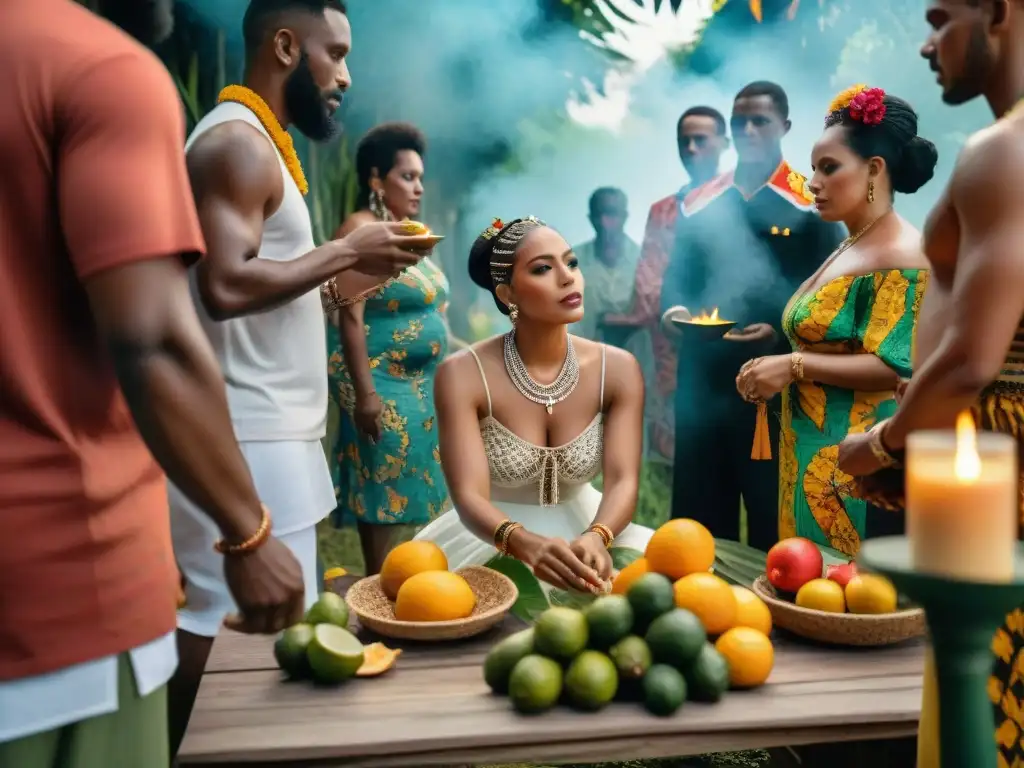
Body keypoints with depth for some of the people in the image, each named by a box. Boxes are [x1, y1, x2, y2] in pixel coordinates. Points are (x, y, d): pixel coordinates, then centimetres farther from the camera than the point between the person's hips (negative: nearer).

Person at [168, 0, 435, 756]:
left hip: (271, 432, 10)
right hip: (245, 438, -10)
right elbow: (227, 287, -24)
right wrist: (345, 251, -14)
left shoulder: (260, 143, 20)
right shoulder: (237, 142, -11)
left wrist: (352, 277, 9)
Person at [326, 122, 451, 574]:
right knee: (383, 491, -5)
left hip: (418, 383, 8)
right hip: (382, 383, -8)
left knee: (406, 488, 11)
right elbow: (351, 316, -18)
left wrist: (435, 381, 18)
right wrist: (365, 392, -23)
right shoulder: (362, 232, -12)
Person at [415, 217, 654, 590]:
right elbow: (469, 496, -23)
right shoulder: (462, 374, -15)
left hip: (585, 531, 2)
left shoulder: (617, 368, -7)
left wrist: (594, 538, -36)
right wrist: (527, 544, -43)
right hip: (493, 542, -1)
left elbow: (623, 481, -15)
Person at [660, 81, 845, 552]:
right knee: (698, 503, 10)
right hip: (702, 375, 4)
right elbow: (677, 276, 17)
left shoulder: (809, 204, 1)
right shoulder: (700, 203, 13)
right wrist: (673, 308, -5)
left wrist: (782, 330, -19)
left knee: (772, 506, 5)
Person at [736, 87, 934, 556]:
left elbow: (895, 367, -20)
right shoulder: (847, 250, 15)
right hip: (815, 456, 9)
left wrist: (794, 366, -19)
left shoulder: (901, 257, -13)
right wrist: (777, 368, 7)